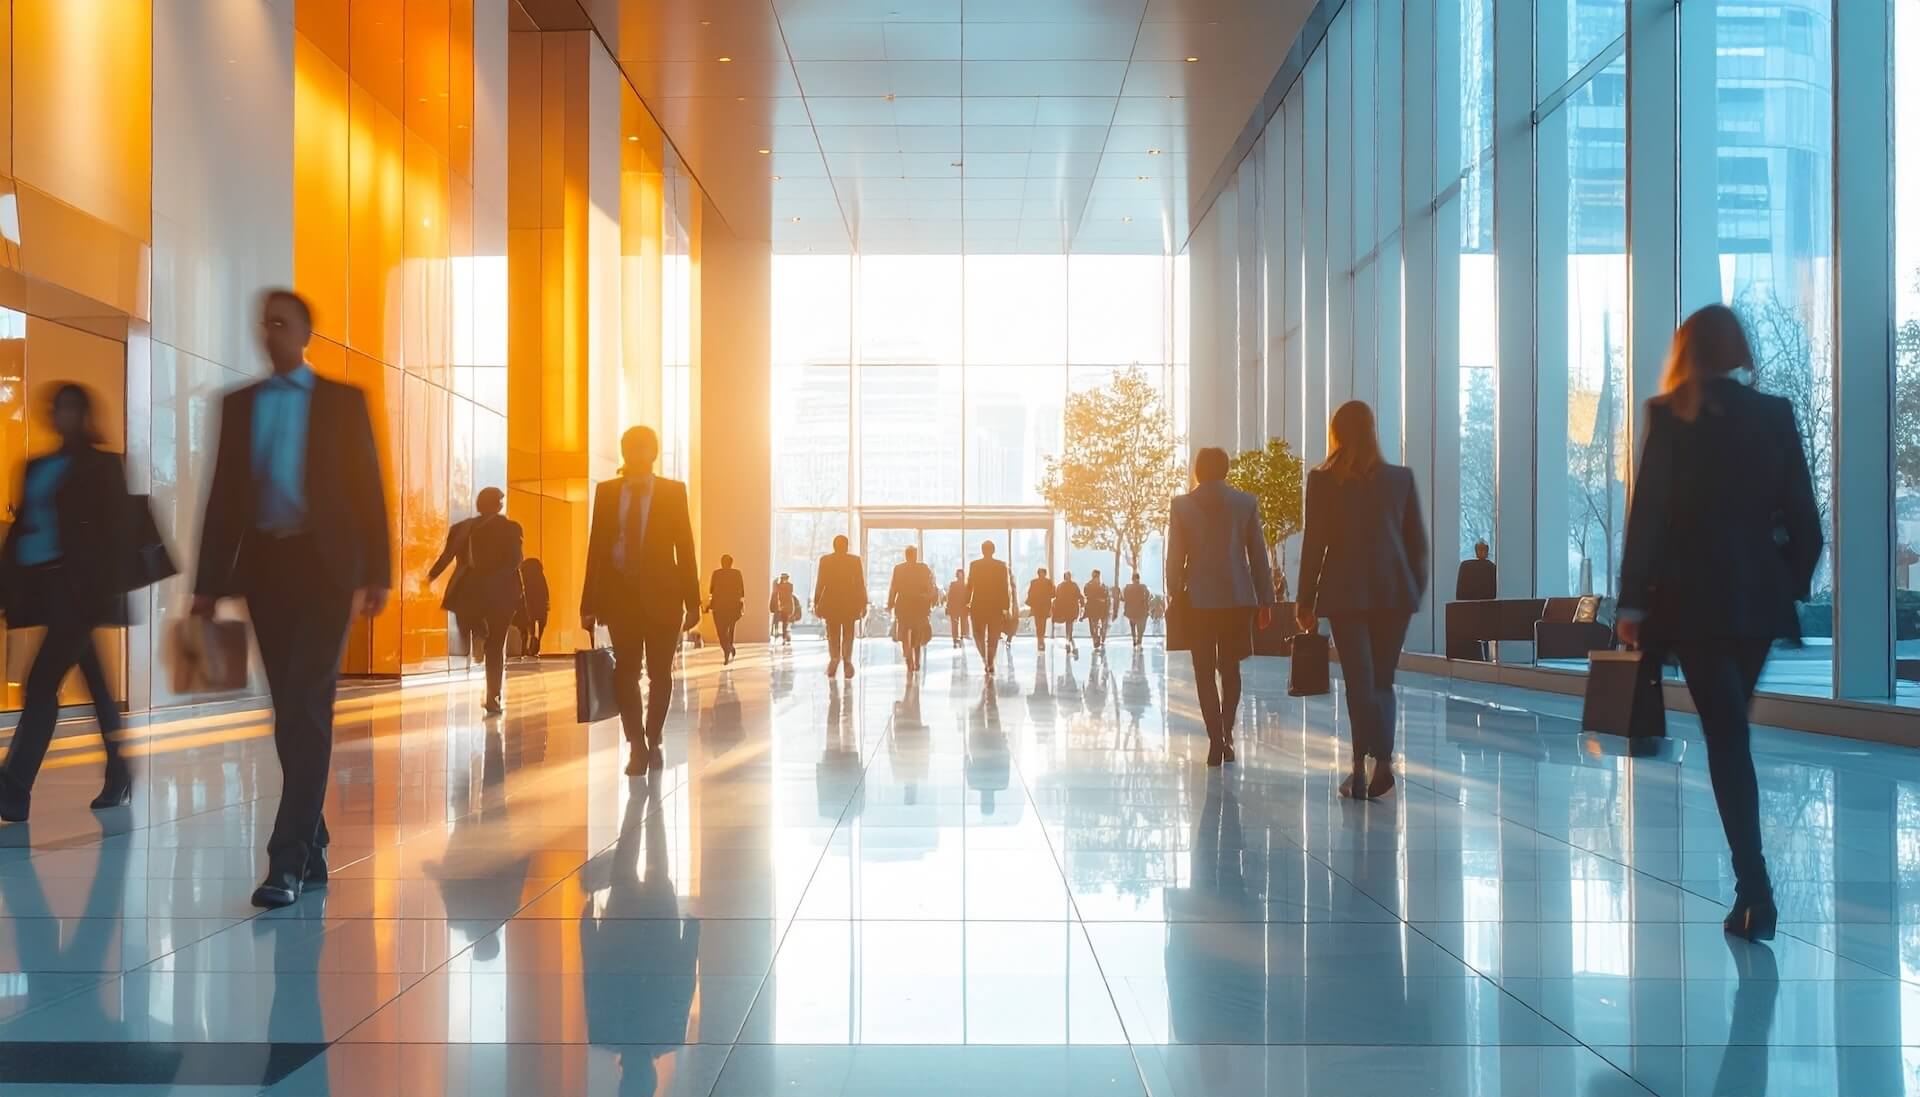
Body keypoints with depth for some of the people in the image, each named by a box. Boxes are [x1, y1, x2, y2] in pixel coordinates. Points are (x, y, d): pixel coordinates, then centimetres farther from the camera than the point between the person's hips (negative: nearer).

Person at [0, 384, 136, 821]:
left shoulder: (103, 465, -1)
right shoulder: (36, 467, 18)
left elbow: (116, 530, -7)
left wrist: (109, 589, -15)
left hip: (78, 585, -6)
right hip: (43, 584, 6)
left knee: (42, 680, -13)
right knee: (94, 681, 12)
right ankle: (118, 774, 20)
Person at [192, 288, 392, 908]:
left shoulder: (343, 401, 5)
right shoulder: (239, 404, 13)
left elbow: (368, 488, 0)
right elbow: (223, 495, 10)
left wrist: (377, 572, -6)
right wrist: (209, 582, 5)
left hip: (324, 564, -3)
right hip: (264, 564, 4)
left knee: (307, 707, -10)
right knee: (292, 712, 8)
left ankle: (288, 860, -10)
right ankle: (310, 851, 18)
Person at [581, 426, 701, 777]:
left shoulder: (674, 491, 3)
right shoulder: (607, 491, 6)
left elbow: (685, 548, 1)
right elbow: (596, 548, 4)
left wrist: (692, 601, -3)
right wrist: (589, 603, -1)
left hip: (661, 594, -1)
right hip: (620, 592, 1)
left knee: (659, 673, 6)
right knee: (626, 672, -2)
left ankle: (653, 741, 22)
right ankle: (637, 745, 8)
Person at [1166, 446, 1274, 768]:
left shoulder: (1181, 505, -1)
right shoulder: (1246, 503, 2)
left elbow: (1174, 557, -1)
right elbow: (1258, 554, 3)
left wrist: (1174, 597, 6)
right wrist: (1266, 600, 8)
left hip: (1199, 599, -1)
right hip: (1237, 597, 1)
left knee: (1206, 672, 4)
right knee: (1230, 668, 16)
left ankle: (1216, 741, -4)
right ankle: (1227, 734, 12)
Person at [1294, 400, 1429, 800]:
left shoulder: (1322, 480, -2)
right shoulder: (1401, 478, 4)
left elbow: (1314, 543, -3)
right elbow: (1417, 540, 6)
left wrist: (1306, 601, 2)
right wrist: (1416, 589, 16)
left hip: (1345, 592, -2)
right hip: (1394, 591, 2)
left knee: (1359, 683, 2)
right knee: (1382, 680, 11)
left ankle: (1362, 768, -4)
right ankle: (1382, 760, -4)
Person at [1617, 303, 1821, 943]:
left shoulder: (1670, 415, -5)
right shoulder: (1776, 414, 4)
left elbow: (1648, 512, -10)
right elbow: (1802, 514, 4)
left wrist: (1632, 600, -8)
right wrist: (1794, 584, 16)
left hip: (1696, 597, -4)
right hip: (1759, 596, 4)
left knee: (1724, 738, -1)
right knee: (1732, 730, 18)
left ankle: (1755, 890, -7)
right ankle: (1750, 884, 25)